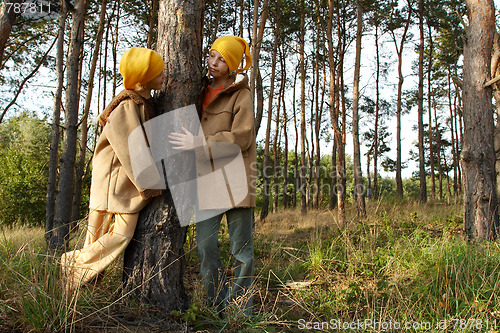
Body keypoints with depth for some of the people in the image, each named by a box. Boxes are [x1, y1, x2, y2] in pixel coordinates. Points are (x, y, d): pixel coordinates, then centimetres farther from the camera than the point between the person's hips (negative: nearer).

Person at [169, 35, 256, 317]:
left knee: (241, 249, 3)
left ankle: (241, 312, 14)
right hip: (207, 178, 6)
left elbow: (241, 138, -13)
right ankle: (220, 309, 17)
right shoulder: (203, 92, 17)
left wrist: (198, 143, -15)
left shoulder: (241, 93, -2)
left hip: (235, 178, -5)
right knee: (205, 246, 3)